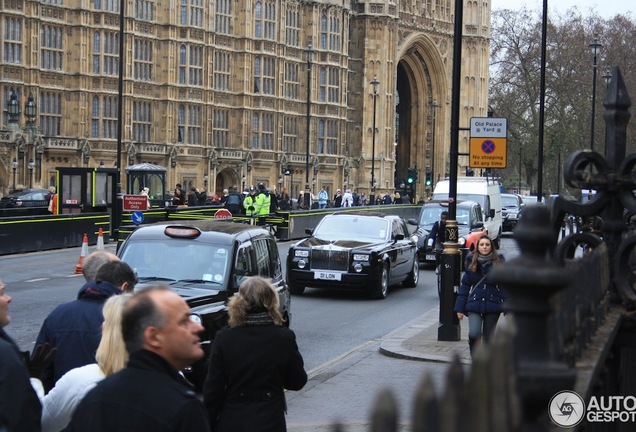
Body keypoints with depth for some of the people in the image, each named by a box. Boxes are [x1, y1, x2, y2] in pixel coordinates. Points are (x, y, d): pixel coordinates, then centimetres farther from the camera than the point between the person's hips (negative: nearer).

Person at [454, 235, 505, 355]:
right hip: (474, 304, 0)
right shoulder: (471, 262, 3)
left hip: (493, 305, 0)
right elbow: (465, 285, 6)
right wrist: (460, 308, 2)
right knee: (474, 333, -18)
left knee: (488, 336, 6)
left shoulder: (499, 262, -1)